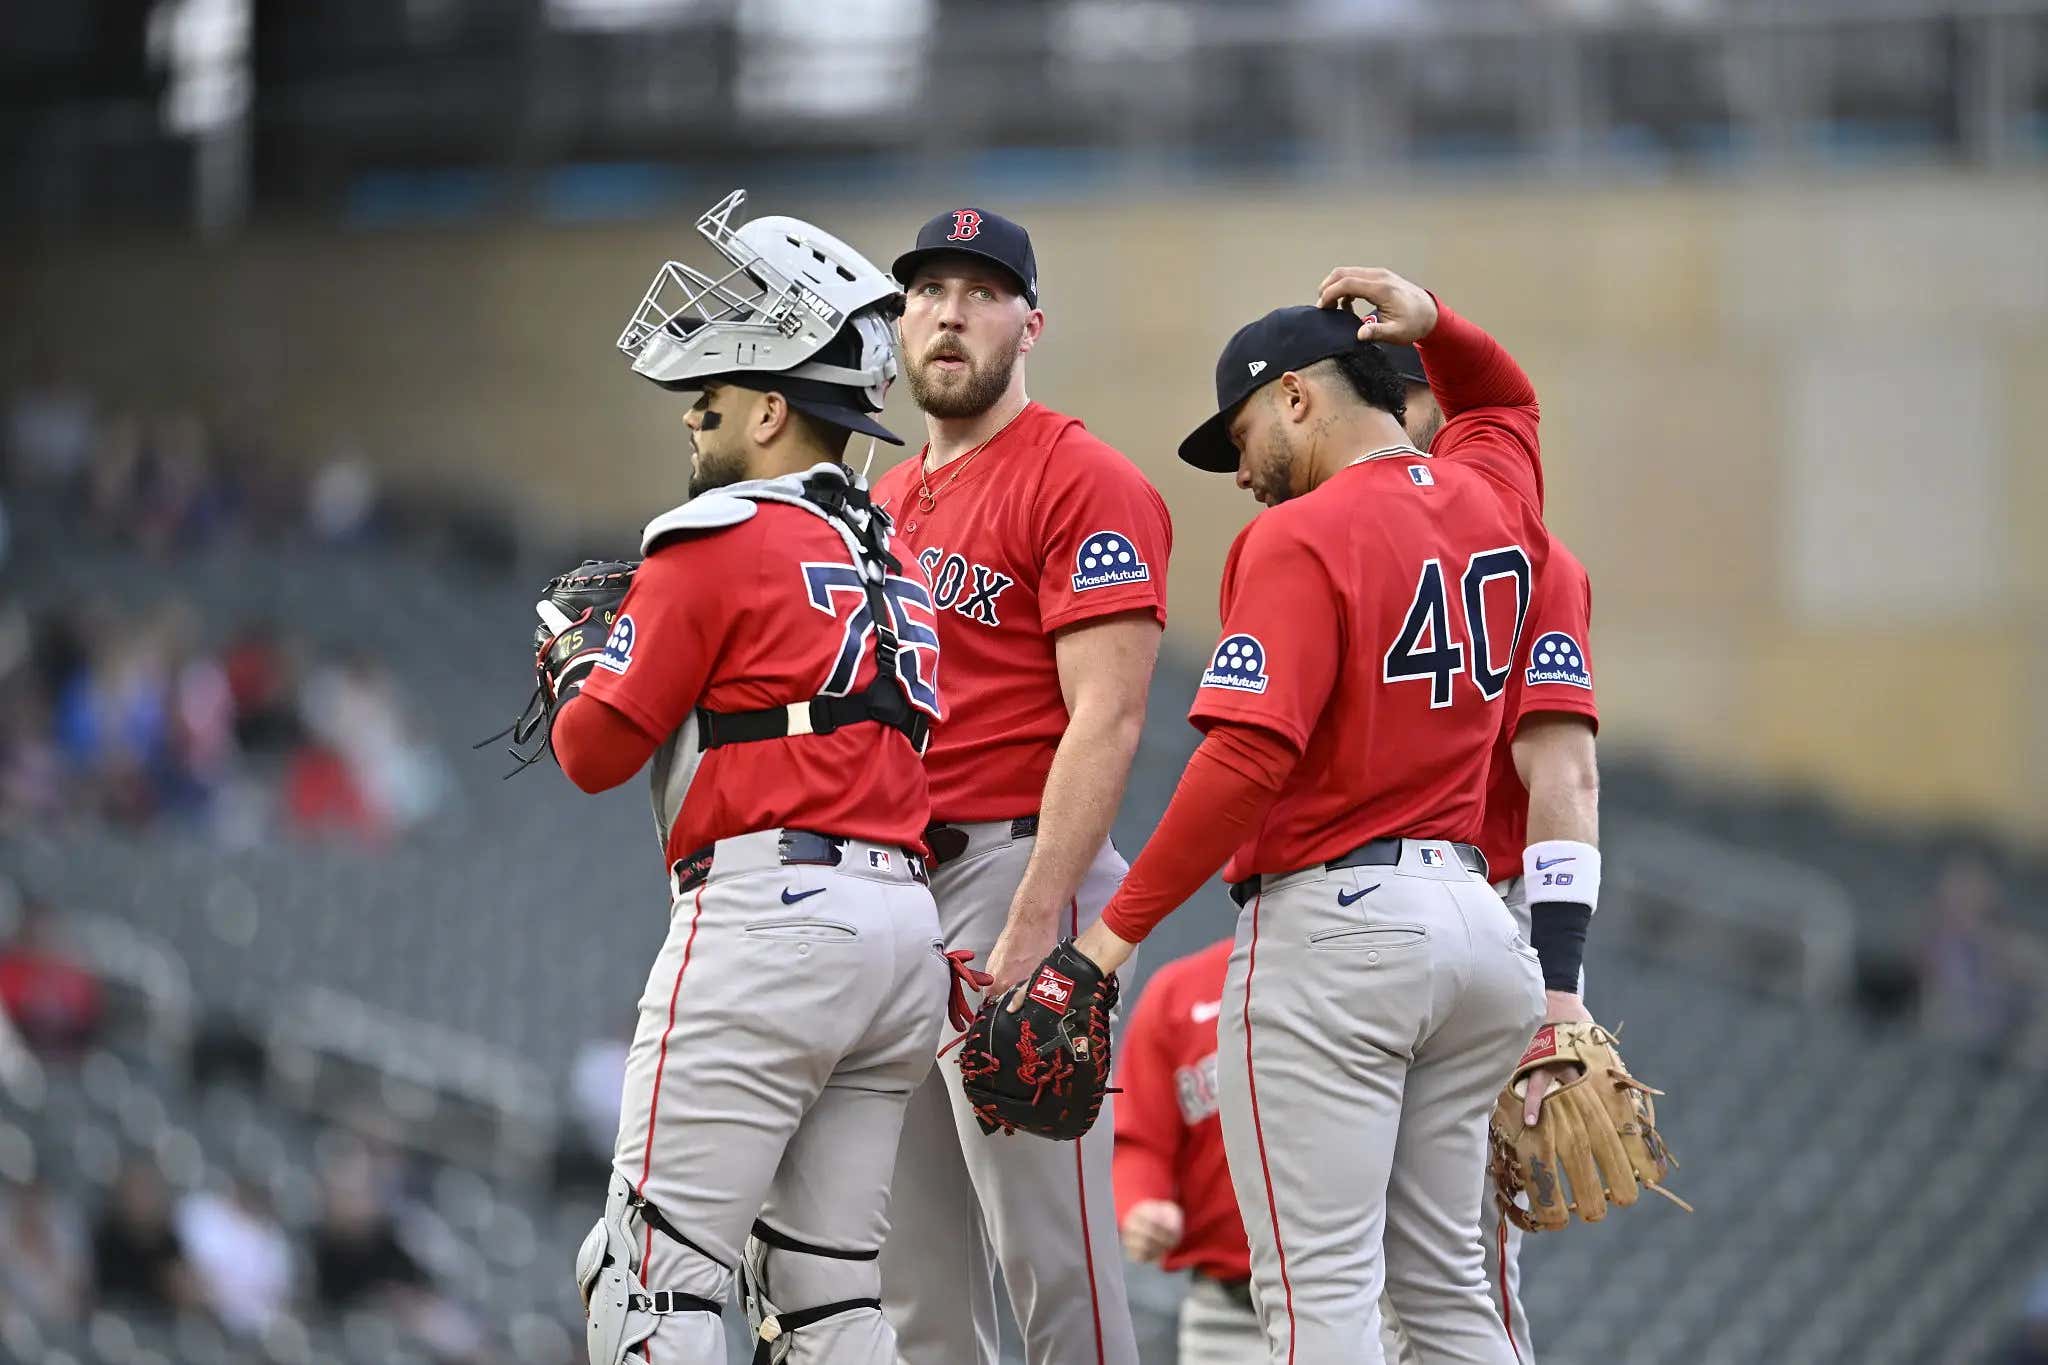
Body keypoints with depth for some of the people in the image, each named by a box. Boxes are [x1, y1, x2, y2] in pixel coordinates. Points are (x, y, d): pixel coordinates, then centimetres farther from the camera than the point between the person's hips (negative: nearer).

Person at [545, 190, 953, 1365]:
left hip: (767, 915, -8)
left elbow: (598, 752, -3)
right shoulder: (890, 556, 18)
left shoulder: (722, 542, -5)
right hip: (906, 925, 8)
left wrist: (581, 664, 18)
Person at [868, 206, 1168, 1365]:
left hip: (1014, 870, -9)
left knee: (1055, 1259, -11)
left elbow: (1104, 721, -15)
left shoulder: (1086, 485, -6)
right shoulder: (886, 506, 20)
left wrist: (1028, 934, -22)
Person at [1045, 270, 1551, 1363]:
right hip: (1470, 907, 8)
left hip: (1332, 919, -8)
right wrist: (1433, 328, 16)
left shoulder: (1300, 537, -10)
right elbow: (1505, 399, 37)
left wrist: (1123, 923, -15)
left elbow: (1249, 757, -20)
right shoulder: (1493, 504, 12)